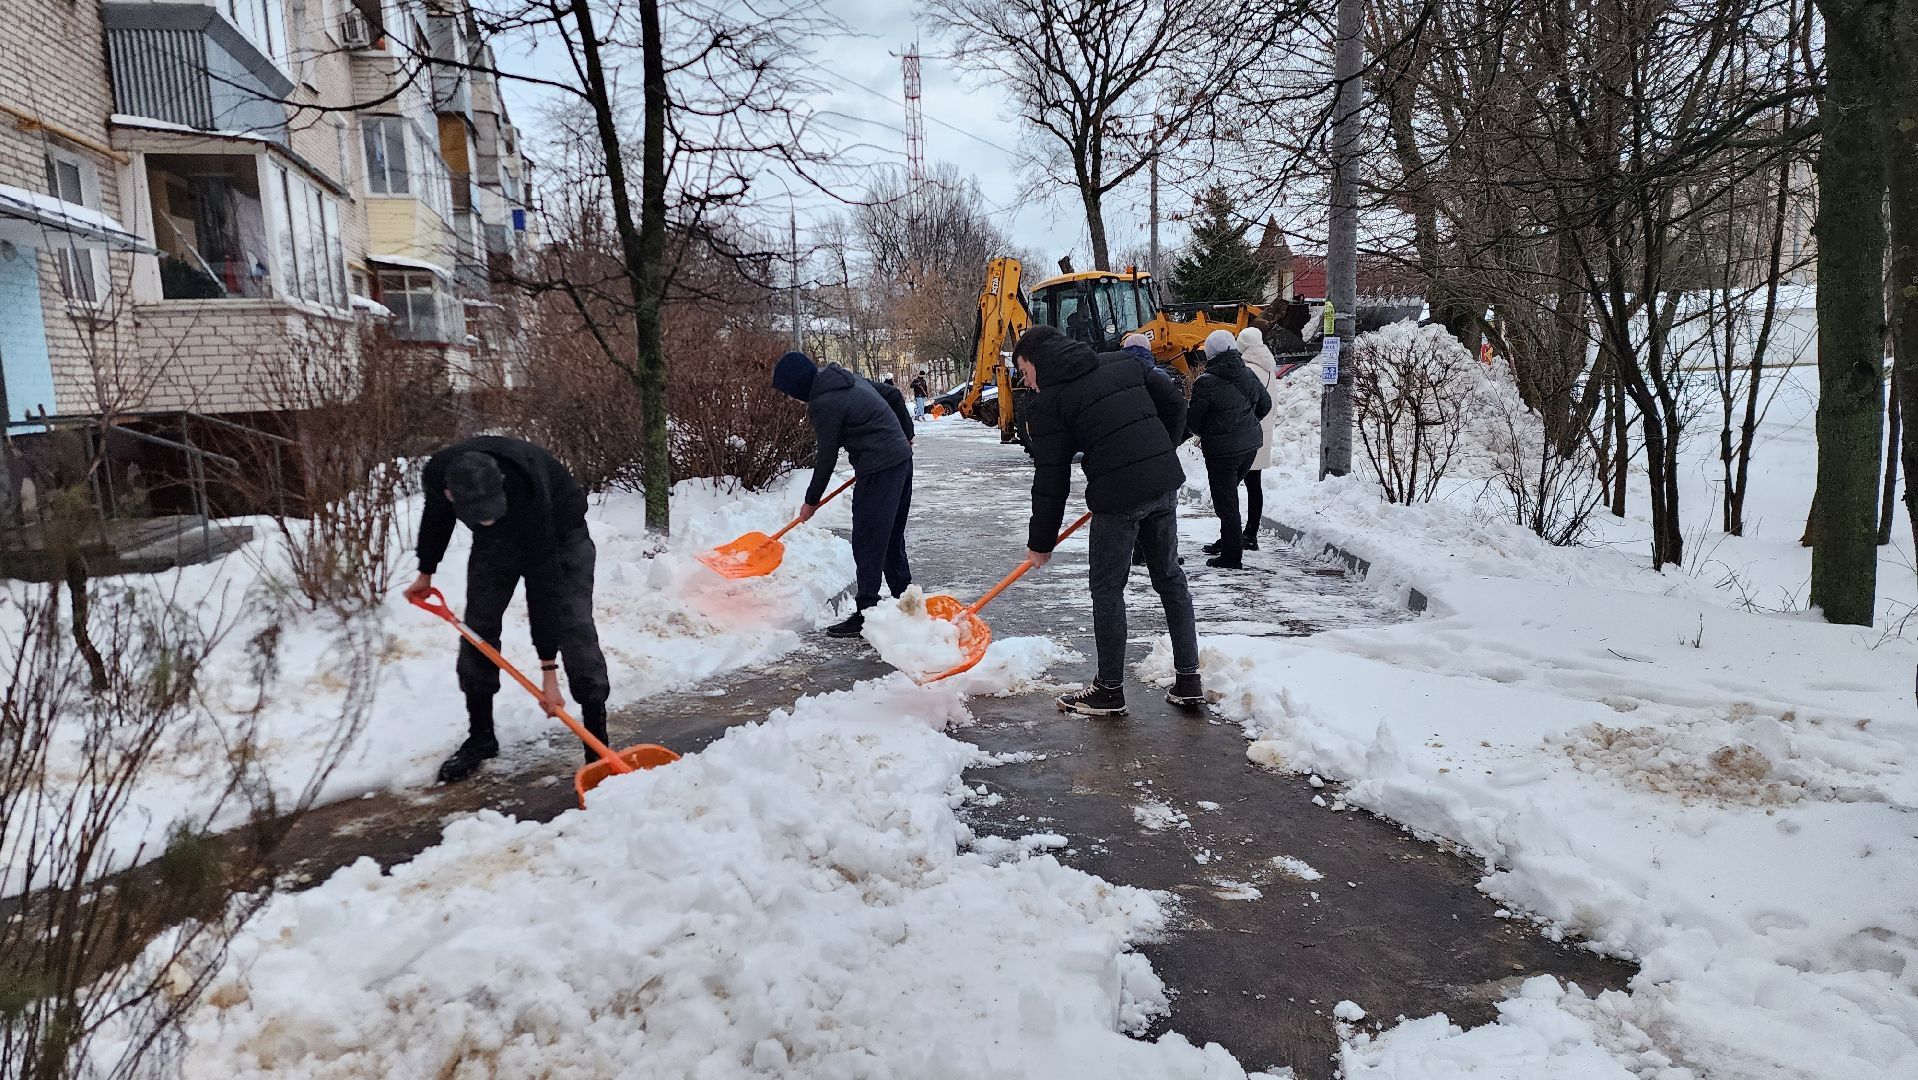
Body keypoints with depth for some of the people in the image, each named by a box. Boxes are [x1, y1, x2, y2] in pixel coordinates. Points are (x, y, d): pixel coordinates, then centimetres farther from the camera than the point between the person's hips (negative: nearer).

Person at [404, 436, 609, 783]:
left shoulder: (527, 491, -44)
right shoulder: (436, 475, -30)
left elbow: (543, 581, -39)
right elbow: (436, 515, 0)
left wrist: (549, 672, -36)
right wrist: (426, 573, 12)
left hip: (558, 531, -5)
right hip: (496, 543, 5)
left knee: (575, 628, -17)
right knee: (477, 627, -1)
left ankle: (598, 746, -12)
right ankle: (480, 738, 15)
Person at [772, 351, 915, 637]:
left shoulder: (824, 404, -17)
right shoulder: (845, 377, 10)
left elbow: (827, 457, -11)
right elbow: (892, 393, 17)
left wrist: (812, 500, 2)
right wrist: (906, 433, 27)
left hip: (878, 469, -10)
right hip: (901, 457, 10)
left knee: (867, 542, -5)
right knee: (891, 538, 17)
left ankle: (865, 613, -3)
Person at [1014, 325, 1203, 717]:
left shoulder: (1048, 401, -4)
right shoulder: (1123, 361, 13)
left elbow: (1051, 480, -4)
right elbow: (1174, 403, 13)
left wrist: (1040, 543, 5)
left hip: (1118, 495, -6)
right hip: (1165, 482, 7)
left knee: (1107, 587, 7)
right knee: (1169, 575, 16)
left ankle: (1110, 690, 16)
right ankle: (1188, 680, 22)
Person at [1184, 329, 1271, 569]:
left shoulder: (1206, 382, -17)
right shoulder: (1248, 374, 4)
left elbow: (1192, 421, -12)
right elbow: (1265, 404, 17)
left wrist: (1176, 440, 6)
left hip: (1222, 450, -7)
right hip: (1250, 445, 7)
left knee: (1226, 502, 1)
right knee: (1230, 495, 23)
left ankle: (1231, 557, 5)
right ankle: (1228, 542, 32)